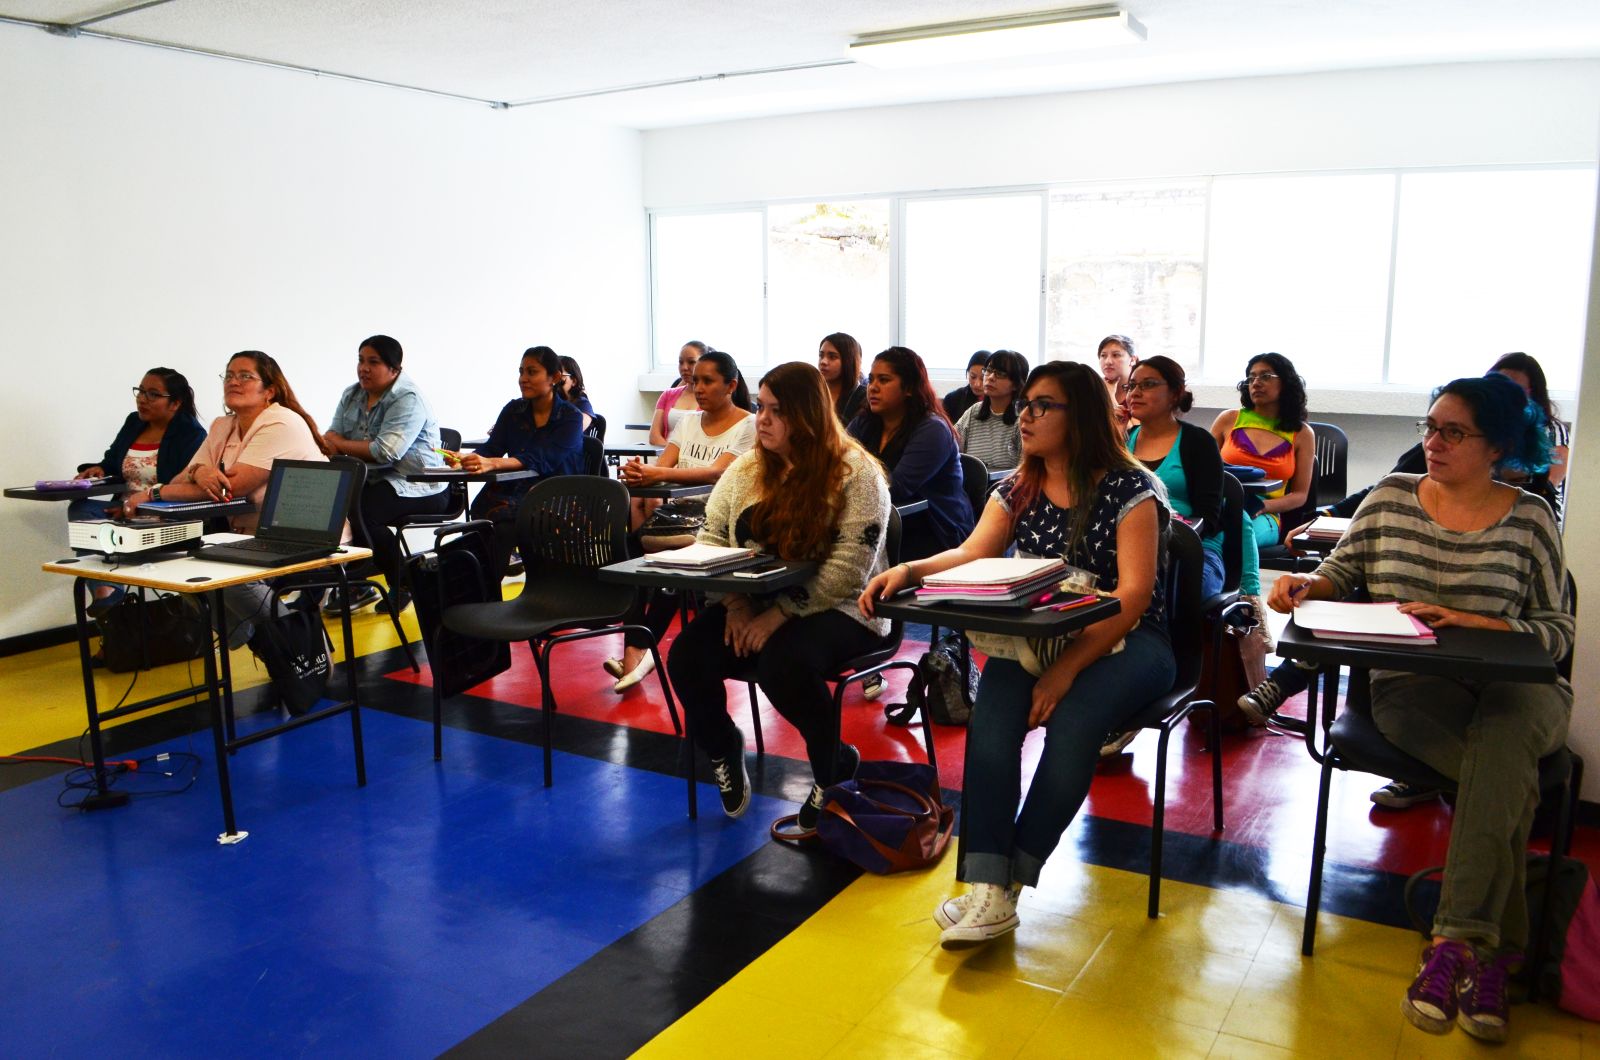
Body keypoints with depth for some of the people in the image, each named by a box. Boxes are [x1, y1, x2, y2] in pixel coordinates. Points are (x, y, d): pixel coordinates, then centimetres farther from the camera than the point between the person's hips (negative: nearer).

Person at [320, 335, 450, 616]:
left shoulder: (408, 400, -13)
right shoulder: (352, 395, 13)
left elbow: (386, 451, -24)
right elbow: (333, 435, 6)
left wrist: (340, 444, -13)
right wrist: (327, 441, -19)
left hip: (418, 488, -8)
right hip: (375, 480, 8)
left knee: (359, 510, -30)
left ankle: (403, 585, -8)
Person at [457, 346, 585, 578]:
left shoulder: (570, 417, -4)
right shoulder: (513, 410, 14)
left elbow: (541, 461, -18)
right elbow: (491, 448, 4)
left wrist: (493, 463, -32)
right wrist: (466, 458, -20)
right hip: (514, 492, 5)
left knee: (499, 519, -31)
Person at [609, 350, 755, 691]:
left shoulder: (748, 425, -2)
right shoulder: (688, 422, 18)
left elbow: (716, 472, -18)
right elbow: (662, 466, 3)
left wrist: (658, 474, -31)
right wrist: (639, 472, -22)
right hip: (681, 507, 5)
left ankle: (638, 649, -25)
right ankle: (636, 650, -30)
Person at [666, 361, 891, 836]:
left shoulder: (855, 473, -11)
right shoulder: (746, 468, 8)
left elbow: (848, 570, -18)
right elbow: (711, 538, 7)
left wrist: (780, 613, -23)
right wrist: (735, 603, -11)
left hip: (835, 611, -5)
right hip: (755, 605, 5)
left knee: (784, 662, -35)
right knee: (687, 656, -19)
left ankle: (833, 767, -4)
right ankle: (723, 748, 14)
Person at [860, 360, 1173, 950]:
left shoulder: (1127, 490, -6)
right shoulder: (1016, 492, 11)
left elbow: (1134, 592, -14)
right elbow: (971, 555, -2)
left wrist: (1069, 666, -24)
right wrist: (909, 570, -23)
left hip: (1123, 640, -4)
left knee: (1071, 722, -33)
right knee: (992, 716, -27)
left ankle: (1008, 883, -22)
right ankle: (989, 889, -31)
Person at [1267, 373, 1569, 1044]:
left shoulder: (1528, 519, 4)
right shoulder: (1390, 499, 9)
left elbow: (1557, 632, 2)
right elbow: (1339, 576, 15)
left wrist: (1469, 621, -15)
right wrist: (1305, 585, -9)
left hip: (1511, 685, 0)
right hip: (1410, 686, 0)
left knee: (1502, 736, -37)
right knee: (1507, 777, -31)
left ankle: (1454, 940, -35)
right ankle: (1495, 948, -22)